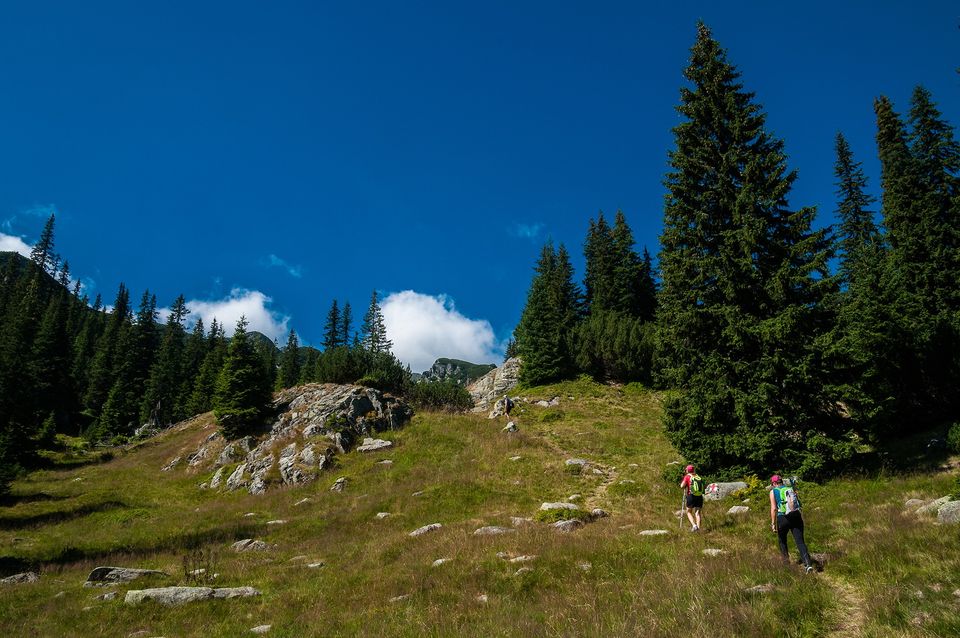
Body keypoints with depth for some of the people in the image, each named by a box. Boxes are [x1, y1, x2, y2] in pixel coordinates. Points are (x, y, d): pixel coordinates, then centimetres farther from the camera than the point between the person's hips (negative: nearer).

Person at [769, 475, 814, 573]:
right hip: (797, 517, 3)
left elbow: (774, 508, -4)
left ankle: (786, 560, 25)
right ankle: (808, 563, -18)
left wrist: (773, 523, -2)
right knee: (800, 541, -1)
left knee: (782, 540, 22)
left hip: (783, 518, -3)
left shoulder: (773, 491, 6)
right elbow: (799, 504, 16)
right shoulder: (791, 489, 19)